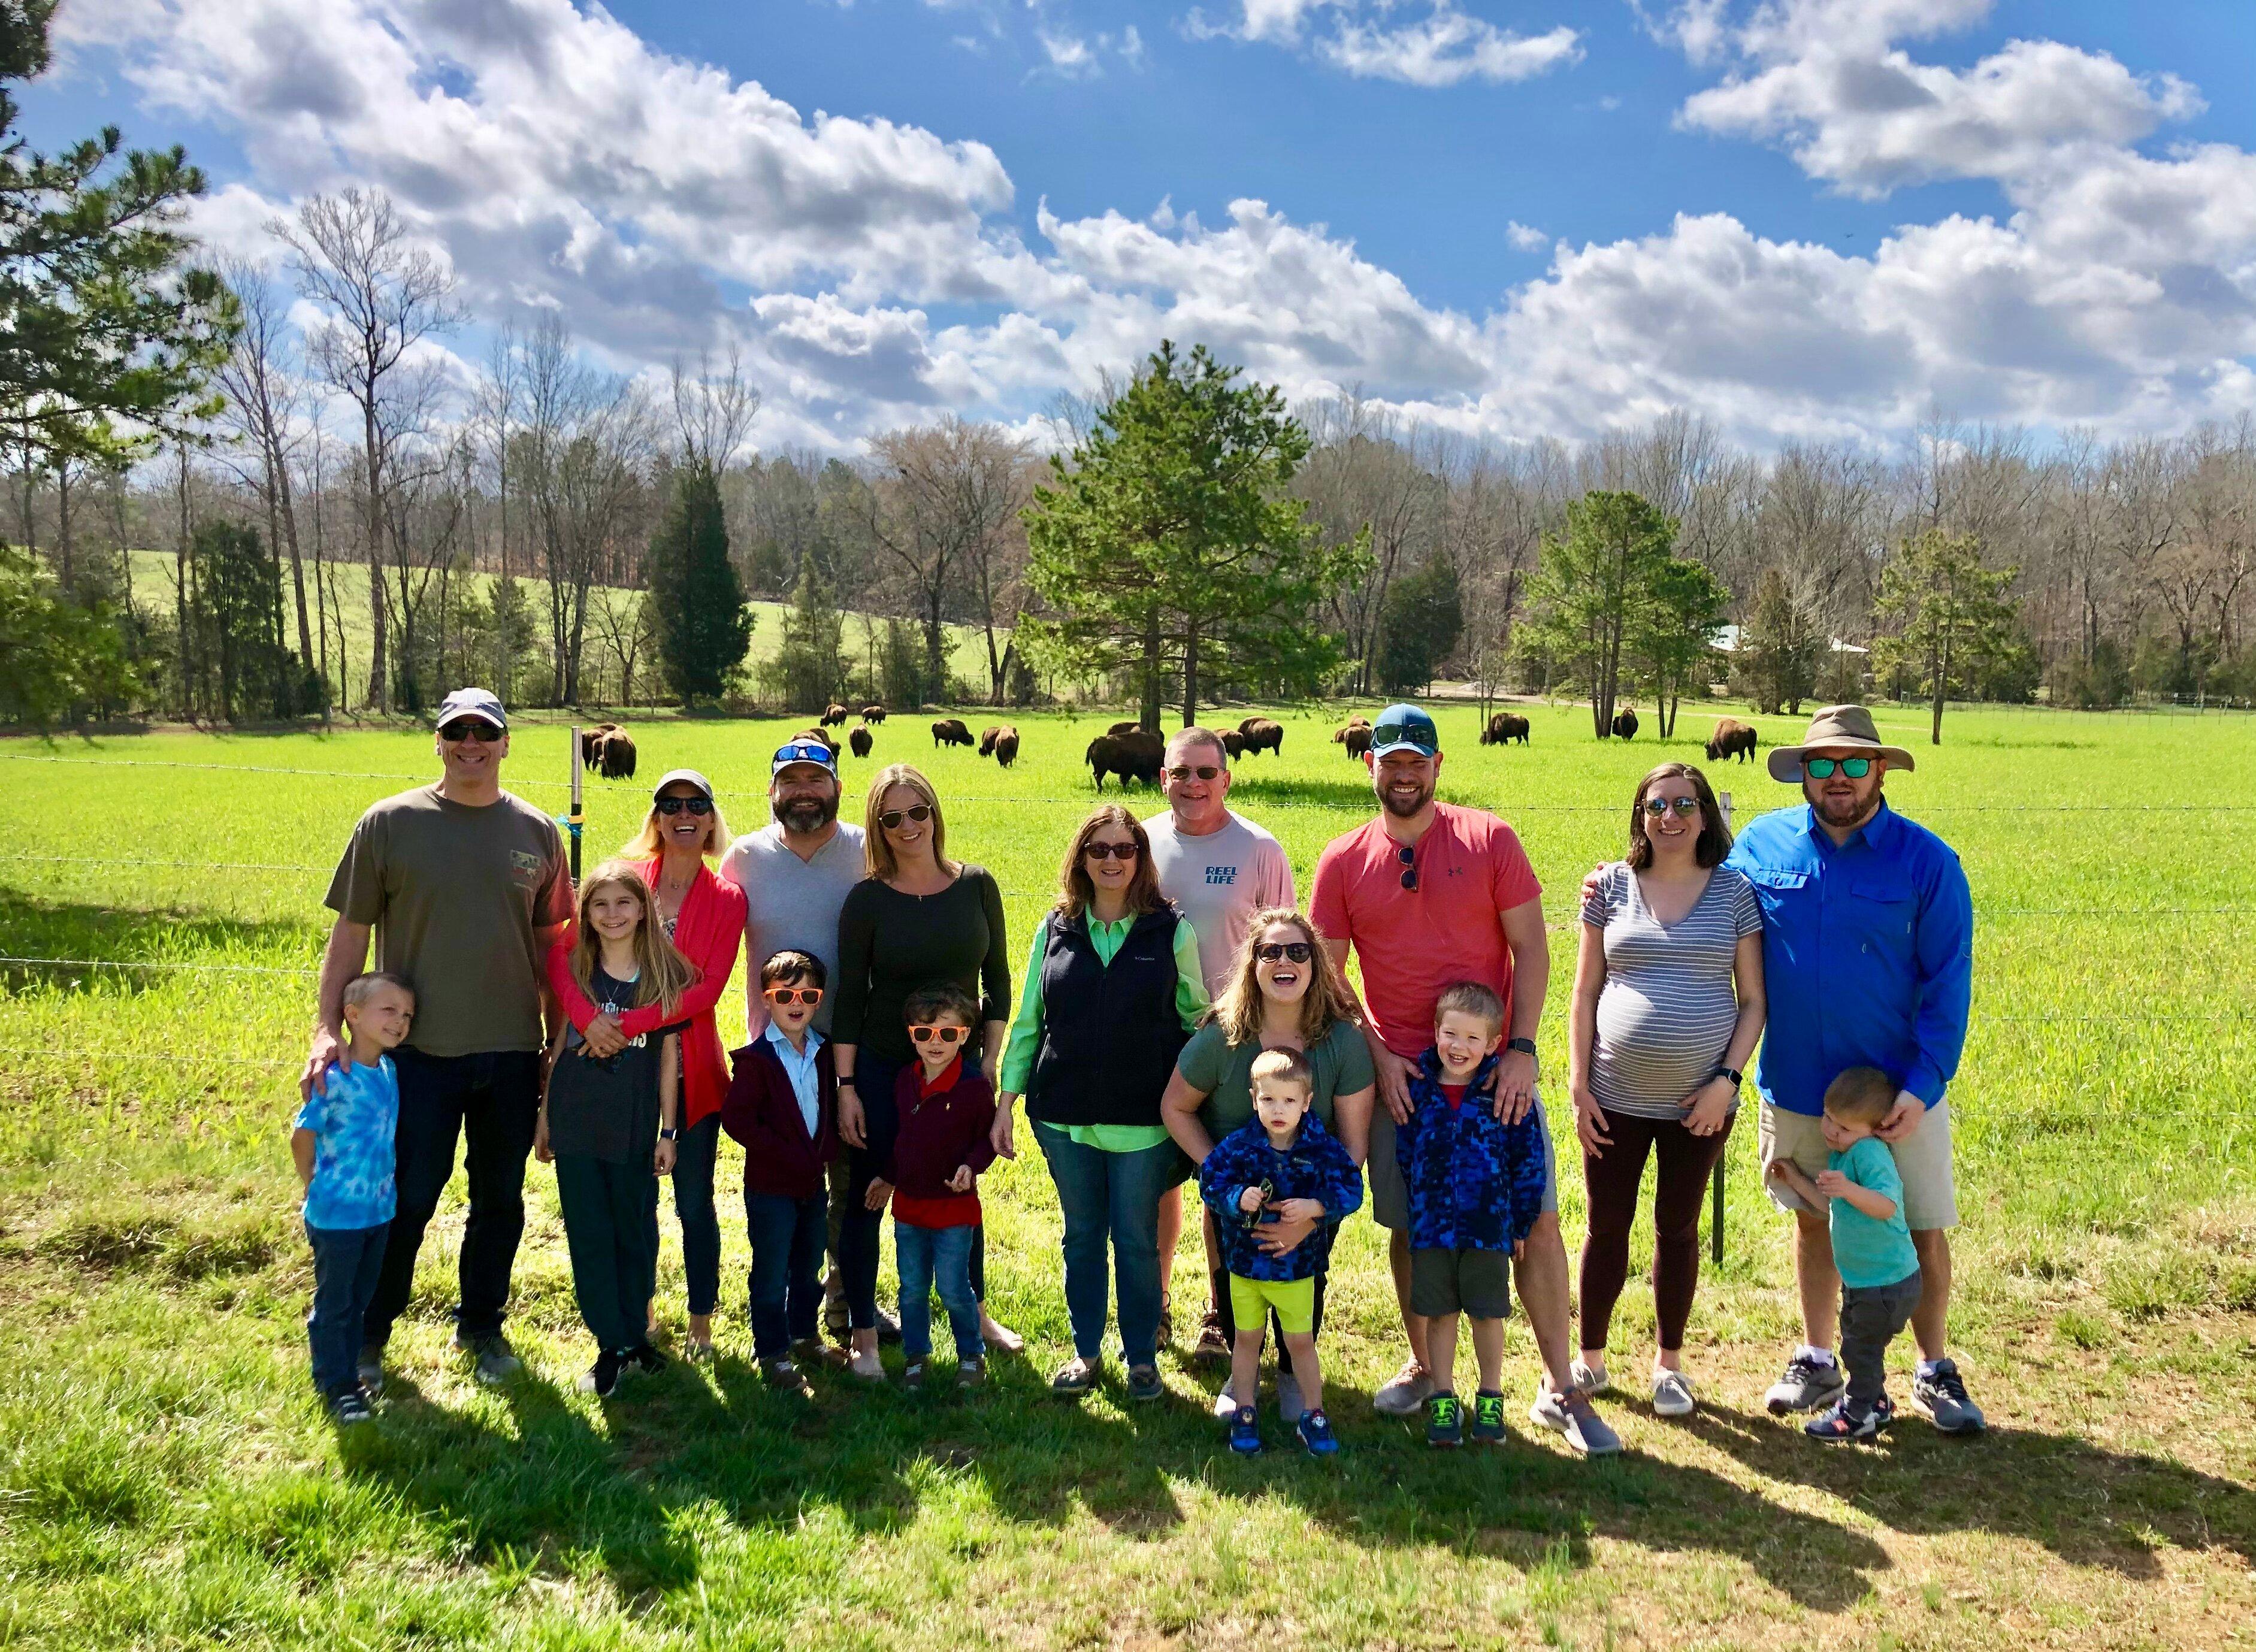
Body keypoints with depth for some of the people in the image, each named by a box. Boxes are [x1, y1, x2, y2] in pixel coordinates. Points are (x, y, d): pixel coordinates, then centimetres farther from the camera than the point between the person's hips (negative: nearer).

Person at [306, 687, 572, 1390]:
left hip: (511, 1053, 3)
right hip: (417, 1052, -2)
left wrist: (558, 1042, 8)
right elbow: (350, 934, -1)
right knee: (405, 1200, 5)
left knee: (500, 1200, 13)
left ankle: (481, 1327, 32)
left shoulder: (536, 832, 4)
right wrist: (328, 1029, -10)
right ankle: (368, 1334, 26)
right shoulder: (390, 824, -3)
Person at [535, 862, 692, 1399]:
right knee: (589, 1232, 4)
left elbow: (668, 1056, 0)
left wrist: (669, 1131, 0)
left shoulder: (667, 975, -3)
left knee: (636, 1231, 9)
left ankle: (636, 1333, 25)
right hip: (576, 1124, 1)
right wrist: (544, 1116, 9)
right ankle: (613, 1344, 14)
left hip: (636, 1127, -1)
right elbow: (558, 1044, 7)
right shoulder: (572, 970, 0)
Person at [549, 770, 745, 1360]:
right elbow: (562, 955, -8)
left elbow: (706, 988, -12)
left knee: (694, 1200, 6)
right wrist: (586, 1016, -24)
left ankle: (701, 1322, 22)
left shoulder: (726, 899, -1)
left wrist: (629, 1024, -20)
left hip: (691, 1071, -1)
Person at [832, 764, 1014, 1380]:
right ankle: (863, 1335, 19)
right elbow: (849, 997, -6)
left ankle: (974, 1312, 36)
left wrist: (991, 1058, 0)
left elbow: (997, 980, 4)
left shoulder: (977, 886, -2)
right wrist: (846, 1086, -9)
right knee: (866, 1200, 4)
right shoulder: (867, 899, -8)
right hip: (880, 1069, -2)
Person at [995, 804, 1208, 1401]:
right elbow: (1027, 1022, 7)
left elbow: (1196, 1018, 1)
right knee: (1081, 1237, 15)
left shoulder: (1172, 931, -2)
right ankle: (1086, 1351, 29)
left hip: (1143, 1120, -2)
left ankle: (1142, 1357, 24)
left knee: (1137, 1241, 8)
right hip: (1064, 1116, 2)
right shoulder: (1055, 930, 4)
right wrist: (1006, 1102, 4)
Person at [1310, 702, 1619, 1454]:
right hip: (1399, 1074, 2)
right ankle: (1421, 1366, 30)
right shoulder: (1343, 862, 3)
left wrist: (1521, 1048, -11)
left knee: (1537, 1222, -1)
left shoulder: (1490, 839, -2)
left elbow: (1531, 949, -3)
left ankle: (1559, 1389, 13)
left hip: (1496, 1068, -1)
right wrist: (1376, 1055, -4)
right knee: (1408, 1226, 10)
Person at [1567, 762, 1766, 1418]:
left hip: (1700, 1101, 0)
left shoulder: (1735, 892, -1)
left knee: (1678, 1228, 13)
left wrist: (1728, 1079, -9)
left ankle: (1669, 1364, 29)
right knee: (1607, 1227, 9)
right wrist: (1578, 1083, -3)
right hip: (1616, 1097, 0)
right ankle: (1590, 1360, 25)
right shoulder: (1612, 886, 0)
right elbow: (1585, 992, 3)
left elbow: (1754, 1000, 2)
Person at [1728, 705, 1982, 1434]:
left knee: (1922, 1232, 9)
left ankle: (1935, 1371, 30)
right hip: (1796, 1087, 2)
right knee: (1815, 1222, 16)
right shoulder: (1762, 845, -3)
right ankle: (1817, 1361, 33)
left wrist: (1923, 1086, -16)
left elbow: (1948, 983, -9)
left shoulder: (1926, 861, -9)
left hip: (1898, 1093, -2)